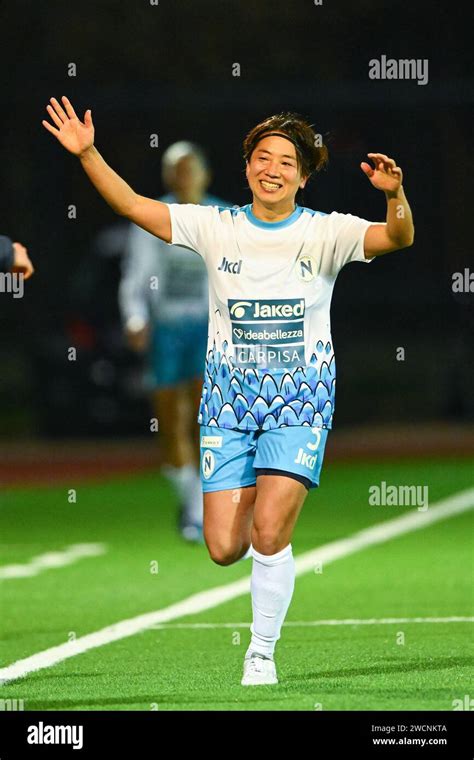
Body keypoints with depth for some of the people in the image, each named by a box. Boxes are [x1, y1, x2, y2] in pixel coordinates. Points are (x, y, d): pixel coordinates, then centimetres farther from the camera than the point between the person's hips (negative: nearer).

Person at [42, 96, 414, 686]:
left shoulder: (326, 232, -3)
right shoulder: (216, 226, 3)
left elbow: (397, 238, -17)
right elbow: (135, 206, -1)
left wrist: (395, 195, -38)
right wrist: (87, 154, -13)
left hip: (299, 396, -2)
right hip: (228, 394, 2)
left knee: (268, 535, -17)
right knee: (224, 548, -4)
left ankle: (262, 654, 2)